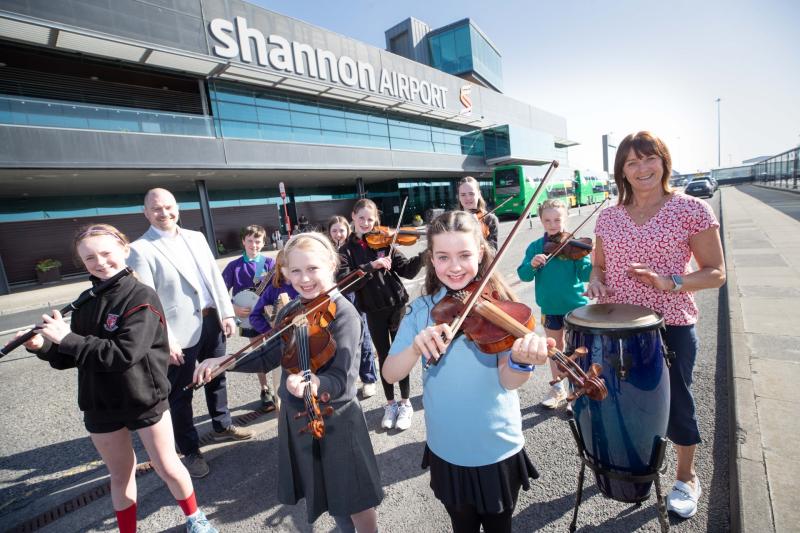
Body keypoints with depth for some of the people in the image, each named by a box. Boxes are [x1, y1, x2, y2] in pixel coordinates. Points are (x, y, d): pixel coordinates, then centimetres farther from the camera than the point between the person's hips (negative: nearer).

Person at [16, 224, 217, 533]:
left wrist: (66, 339, -23)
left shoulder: (142, 297, -17)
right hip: (99, 407, 4)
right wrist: (42, 346, -12)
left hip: (145, 401, -4)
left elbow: (124, 354, -26)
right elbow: (70, 358, 6)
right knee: (121, 475, 19)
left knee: (168, 468, 9)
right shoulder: (86, 302, 1)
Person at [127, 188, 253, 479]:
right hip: (180, 332, -5)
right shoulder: (140, 249, -9)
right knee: (180, 393, 9)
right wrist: (165, 341, -18)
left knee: (216, 378, 21)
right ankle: (190, 450, 27)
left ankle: (222, 426, 42)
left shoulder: (196, 237, 8)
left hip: (211, 322, 6)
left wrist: (227, 313, 3)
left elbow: (216, 277, 9)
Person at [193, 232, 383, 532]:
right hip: (296, 419, 6)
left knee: (355, 502, 11)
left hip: (335, 421, -6)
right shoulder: (289, 313, -1)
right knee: (321, 494, 25)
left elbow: (342, 380, -27)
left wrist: (316, 384, -47)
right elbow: (269, 357, 9)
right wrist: (222, 361, 0)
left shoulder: (344, 314, -21)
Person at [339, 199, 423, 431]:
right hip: (373, 311, 0)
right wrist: (371, 266, -27)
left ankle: (405, 404, 27)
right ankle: (390, 404, 32)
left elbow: (408, 270, -7)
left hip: (396, 305, 0)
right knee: (384, 357, 12)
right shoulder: (346, 250, 0)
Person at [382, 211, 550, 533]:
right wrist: (416, 347, -33)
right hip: (446, 450, 2)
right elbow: (390, 374, -13)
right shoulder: (421, 310, -9)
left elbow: (508, 381, -23)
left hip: (498, 449, -1)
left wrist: (521, 360, -45)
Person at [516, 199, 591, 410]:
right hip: (550, 306, 3)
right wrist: (532, 264, -28)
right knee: (554, 347, 17)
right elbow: (523, 275, -8)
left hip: (575, 304, -2)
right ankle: (558, 388, 35)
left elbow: (584, 273, -18)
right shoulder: (535, 246, -2)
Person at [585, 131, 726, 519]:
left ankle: (686, 479, 40)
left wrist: (670, 283, -23)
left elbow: (716, 273, -6)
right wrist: (596, 280, -10)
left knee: (676, 405, 13)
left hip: (670, 327, -3)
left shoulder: (691, 210, -8)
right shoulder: (609, 217, 3)